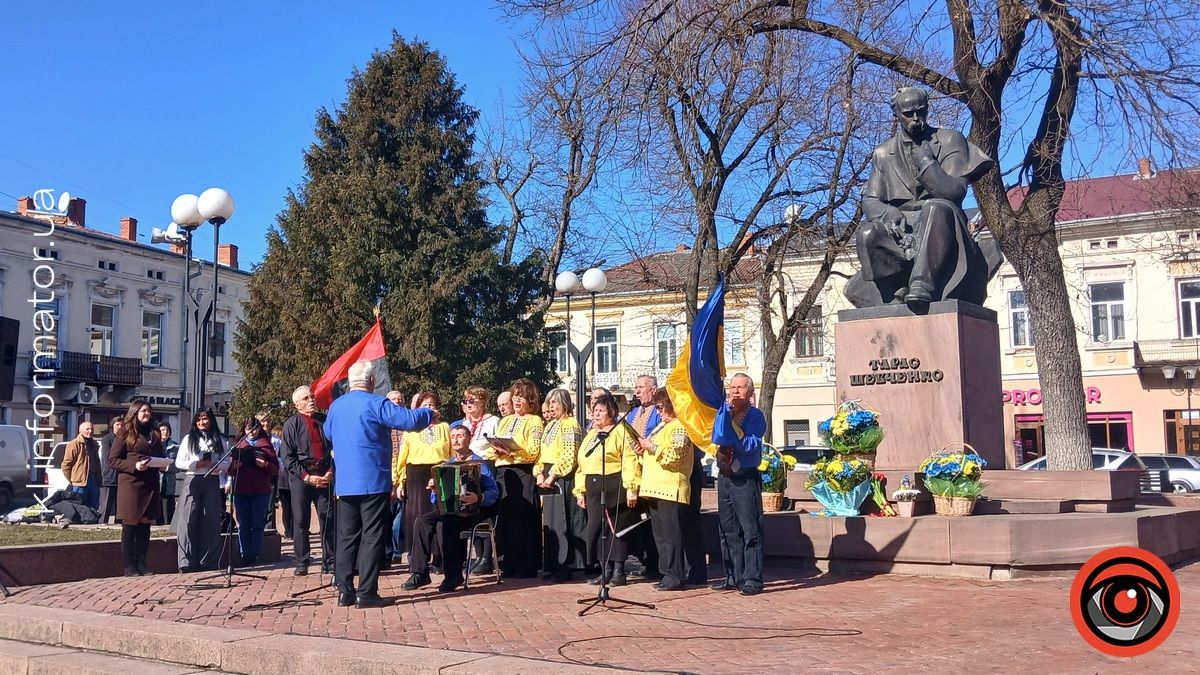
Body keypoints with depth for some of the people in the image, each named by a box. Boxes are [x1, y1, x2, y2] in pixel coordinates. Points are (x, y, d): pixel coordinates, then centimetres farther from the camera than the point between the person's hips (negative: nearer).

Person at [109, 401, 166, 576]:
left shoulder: (154, 434, 17)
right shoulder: (125, 433, -2)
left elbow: (160, 456, 25)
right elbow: (113, 459, -5)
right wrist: (134, 466, -19)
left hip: (150, 485, 6)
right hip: (131, 484, -6)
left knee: (145, 526, 8)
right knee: (130, 526, -1)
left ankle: (141, 564, 13)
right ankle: (129, 566, 3)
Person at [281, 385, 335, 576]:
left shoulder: (325, 421, 9)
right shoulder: (291, 424, 3)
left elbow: (336, 448, 11)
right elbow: (288, 458, -1)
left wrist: (331, 471, -4)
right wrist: (307, 477, -9)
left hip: (325, 476, 1)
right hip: (301, 477, -1)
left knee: (328, 519, 0)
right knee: (300, 521, 1)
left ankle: (329, 562, 8)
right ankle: (302, 563, 10)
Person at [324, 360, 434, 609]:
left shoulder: (335, 406, 8)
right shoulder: (375, 404, -12)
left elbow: (328, 432, 27)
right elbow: (410, 420, -17)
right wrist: (429, 414, 3)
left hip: (345, 484, 6)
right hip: (373, 482, -6)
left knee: (347, 536, 10)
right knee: (372, 537, -1)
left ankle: (345, 592, 11)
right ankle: (366, 593, -2)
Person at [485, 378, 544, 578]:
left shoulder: (534, 421, -1)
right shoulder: (505, 421, 21)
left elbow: (533, 452, -11)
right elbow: (493, 445, 19)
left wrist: (509, 451, -19)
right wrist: (495, 451, -3)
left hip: (523, 474, -7)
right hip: (503, 473, 7)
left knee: (523, 520, -6)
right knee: (504, 518, 5)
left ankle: (526, 566, -1)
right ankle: (507, 564, 12)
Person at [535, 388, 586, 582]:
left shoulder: (570, 424, -8)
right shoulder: (550, 425, 20)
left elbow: (569, 456, -17)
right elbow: (543, 453, 18)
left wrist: (552, 475, -18)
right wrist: (539, 474, 2)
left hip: (563, 479, -9)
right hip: (548, 478, 9)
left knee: (562, 522, -7)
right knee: (550, 521, 9)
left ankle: (565, 566, -4)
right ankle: (552, 565, 14)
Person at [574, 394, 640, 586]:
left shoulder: (621, 432, -6)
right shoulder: (591, 435, 20)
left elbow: (630, 461, -15)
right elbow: (582, 465, 21)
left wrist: (631, 488, -22)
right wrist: (580, 491, 16)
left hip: (614, 488, -7)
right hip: (593, 490, 8)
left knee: (615, 528, -2)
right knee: (595, 529, 6)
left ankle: (619, 571, 7)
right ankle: (605, 571, 15)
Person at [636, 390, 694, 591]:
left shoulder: (680, 426, -7)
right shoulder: (661, 426, 23)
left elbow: (674, 455, -19)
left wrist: (651, 447, -12)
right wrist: (644, 449, 11)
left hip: (671, 489, -10)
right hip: (655, 488, 10)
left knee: (671, 534, -9)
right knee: (660, 535, 11)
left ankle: (675, 576, -6)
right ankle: (667, 573, 16)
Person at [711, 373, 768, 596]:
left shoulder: (755, 416, -4)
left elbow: (751, 446, -15)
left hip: (746, 479, -6)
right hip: (725, 477, 7)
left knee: (750, 530, -6)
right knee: (728, 530, 11)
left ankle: (753, 579, -2)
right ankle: (732, 577, 20)